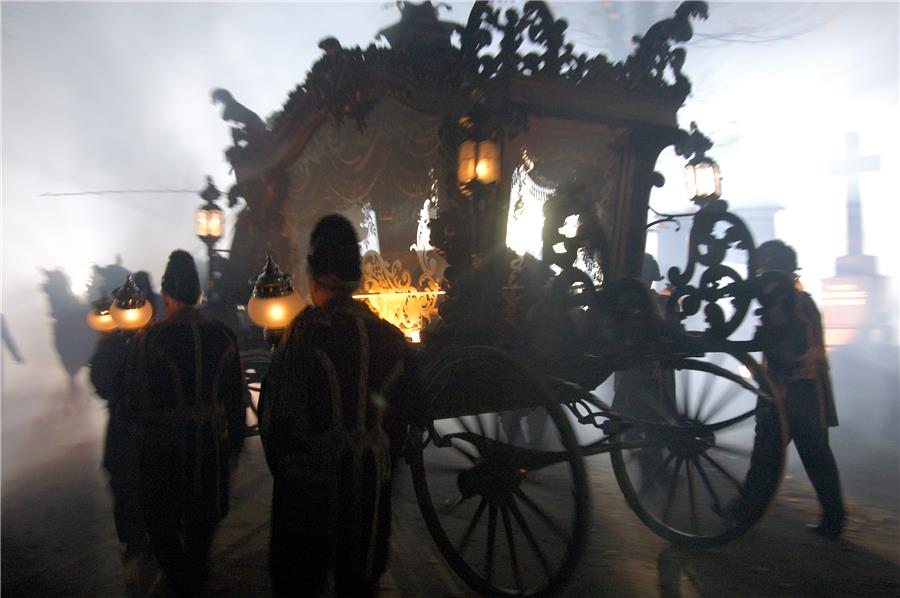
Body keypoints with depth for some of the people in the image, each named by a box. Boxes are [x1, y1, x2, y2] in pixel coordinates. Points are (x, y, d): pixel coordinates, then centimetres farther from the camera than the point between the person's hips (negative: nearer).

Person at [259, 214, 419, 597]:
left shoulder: (305, 332, -16)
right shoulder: (391, 337, -1)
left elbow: (275, 414, -12)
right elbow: (402, 412, 7)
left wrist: (280, 464, 6)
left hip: (307, 483, -4)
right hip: (372, 483, 4)